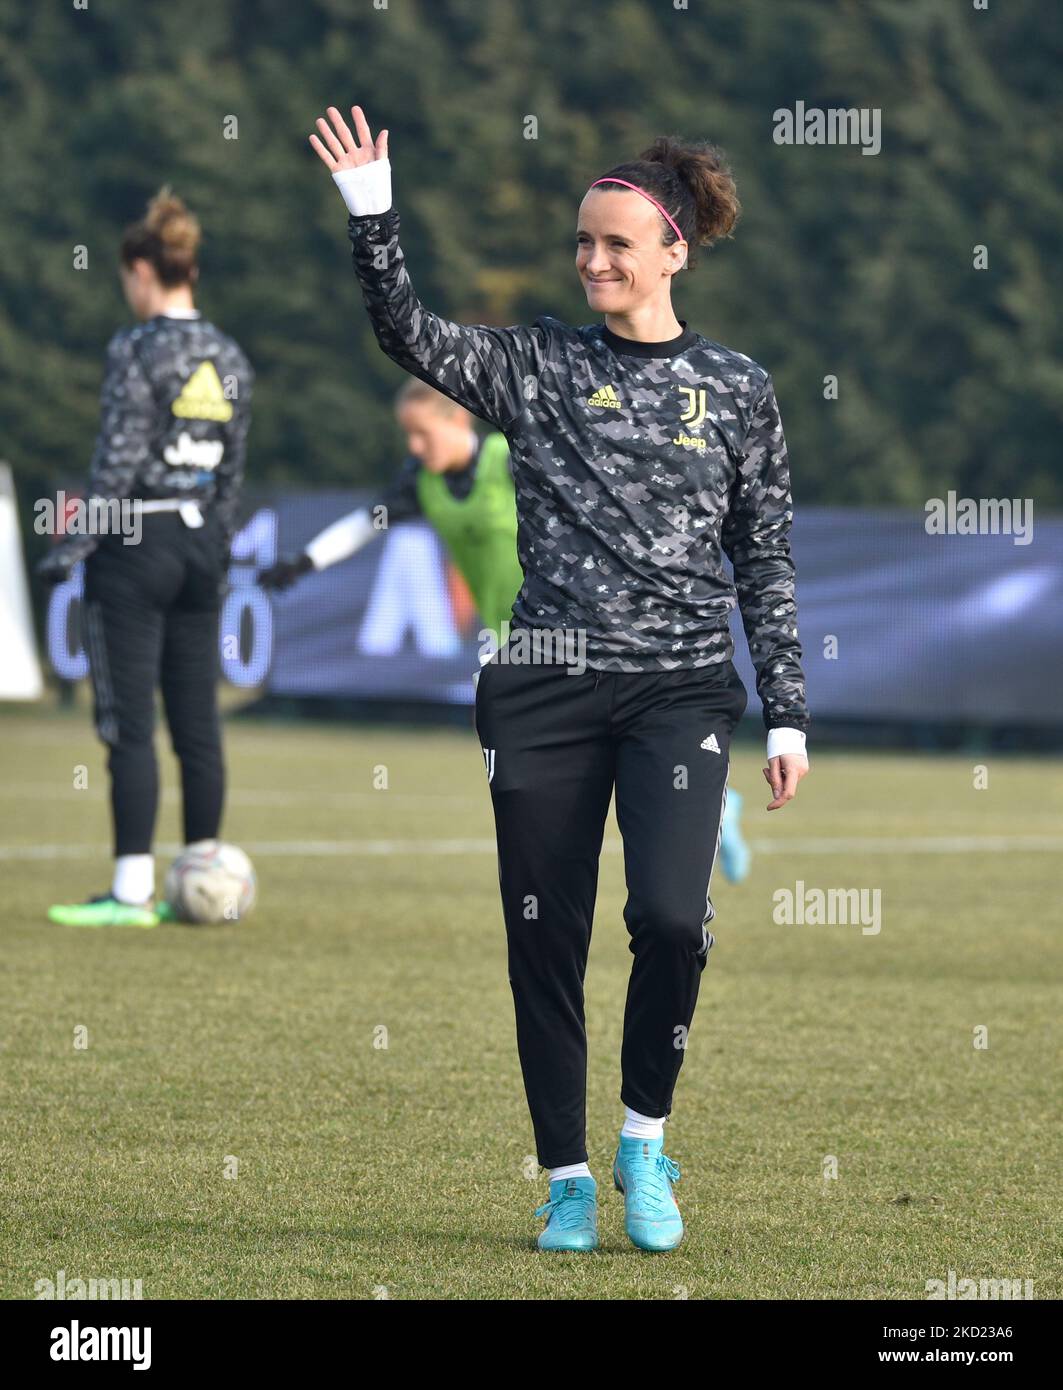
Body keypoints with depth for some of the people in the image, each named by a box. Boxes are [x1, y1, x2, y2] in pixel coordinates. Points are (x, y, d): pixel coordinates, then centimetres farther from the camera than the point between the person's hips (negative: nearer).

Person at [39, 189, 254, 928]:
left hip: (136, 543, -7)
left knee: (130, 727, -5)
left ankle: (132, 890, -6)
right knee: (198, 724, 9)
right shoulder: (231, 358, 9)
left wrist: (70, 549, -12)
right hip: (200, 544, 7)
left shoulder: (136, 349, -12)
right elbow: (234, 471, 13)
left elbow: (119, 460, -16)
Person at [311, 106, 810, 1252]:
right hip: (545, 689, 1)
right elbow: (412, 337, -8)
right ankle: (566, 1179, 16)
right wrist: (371, 216, -21)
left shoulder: (736, 390, 7)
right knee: (544, 939, 2)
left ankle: (646, 1136, 4)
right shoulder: (538, 364, 7)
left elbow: (765, 562, 10)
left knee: (670, 915, -19)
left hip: (681, 691, -1)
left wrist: (786, 715, 6)